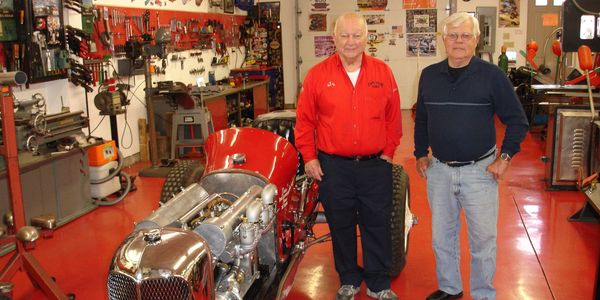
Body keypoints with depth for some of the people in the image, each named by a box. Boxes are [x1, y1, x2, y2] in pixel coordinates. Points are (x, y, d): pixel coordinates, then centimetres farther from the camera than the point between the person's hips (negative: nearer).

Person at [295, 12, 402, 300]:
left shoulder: (382, 72, 1)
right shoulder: (317, 74, -3)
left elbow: (393, 118, 7)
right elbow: (304, 120, 1)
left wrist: (388, 152, 4)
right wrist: (309, 158, -1)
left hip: (376, 166, 1)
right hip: (333, 167, 0)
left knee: (377, 226, 11)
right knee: (341, 226, 13)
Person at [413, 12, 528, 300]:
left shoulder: (492, 75, -7)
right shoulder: (429, 75, 4)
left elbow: (517, 120, -2)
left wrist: (504, 157, -9)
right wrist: (421, 153, 11)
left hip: (480, 169, -3)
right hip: (438, 169, 4)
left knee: (482, 238, 7)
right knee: (442, 236, 15)